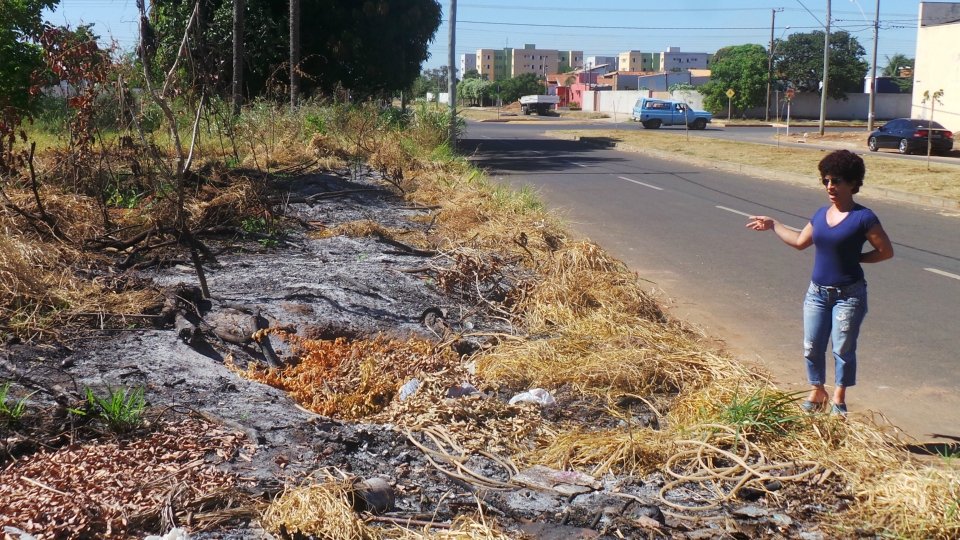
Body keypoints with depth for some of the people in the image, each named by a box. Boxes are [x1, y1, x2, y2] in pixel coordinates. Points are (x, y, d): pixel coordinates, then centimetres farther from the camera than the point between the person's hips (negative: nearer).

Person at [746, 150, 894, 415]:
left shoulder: (863, 218, -13)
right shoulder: (821, 214, 5)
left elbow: (886, 251, -11)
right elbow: (800, 241, 19)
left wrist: (854, 258, -9)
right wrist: (772, 225, 19)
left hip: (848, 296, -6)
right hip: (817, 293, 6)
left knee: (843, 350, 4)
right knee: (812, 347, 10)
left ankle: (839, 398, 21)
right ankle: (817, 391, 30)